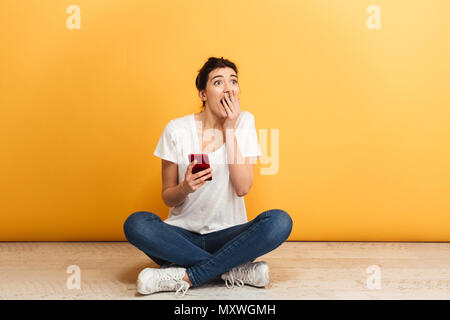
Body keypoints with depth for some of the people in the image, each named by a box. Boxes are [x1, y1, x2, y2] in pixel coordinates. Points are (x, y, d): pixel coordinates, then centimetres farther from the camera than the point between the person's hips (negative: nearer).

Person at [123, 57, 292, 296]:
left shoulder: (244, 122, 0)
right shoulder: (177, 130, -3)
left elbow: (243, 187, -11)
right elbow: (168, 198, 2)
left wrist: (229, 130, -12)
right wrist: (185, 188, -22)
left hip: (228, 235, 0)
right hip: (182, 234, 0)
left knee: (280, 221, -27)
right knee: (136, 224, -29)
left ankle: (184, 277, -23)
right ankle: (237, 271, -21)